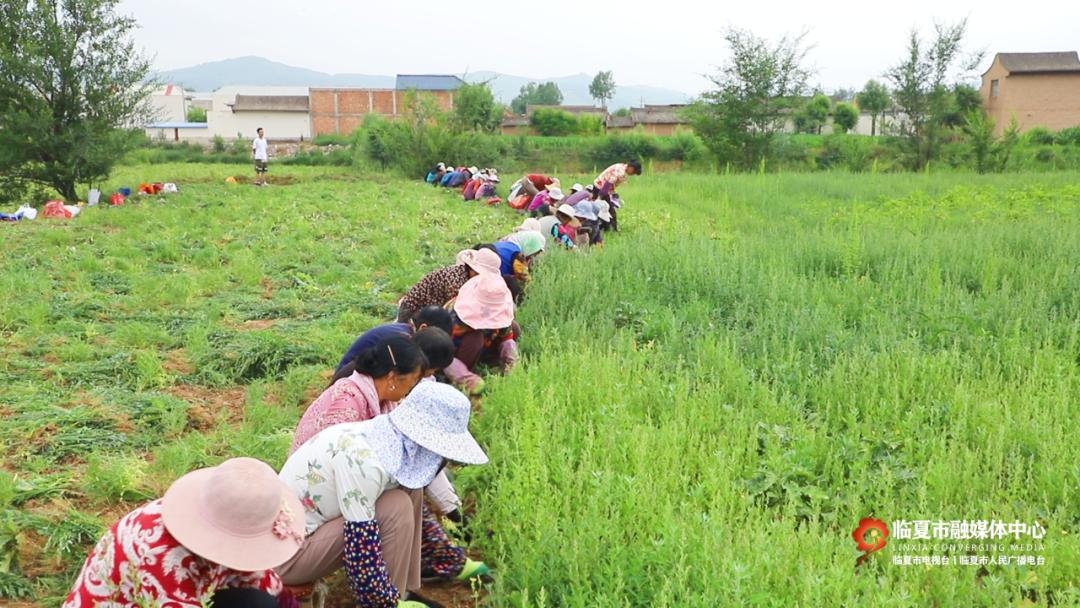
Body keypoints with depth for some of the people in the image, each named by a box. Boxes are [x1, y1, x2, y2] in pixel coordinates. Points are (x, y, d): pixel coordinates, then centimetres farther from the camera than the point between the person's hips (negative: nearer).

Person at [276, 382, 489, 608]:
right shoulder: (363, 460, -29)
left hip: (312, 526, 8)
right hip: (286, 552, -8)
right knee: (398, 508, -20)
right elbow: (363, 554, -26)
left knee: (409, 491, 0)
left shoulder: (392, 441, -3)